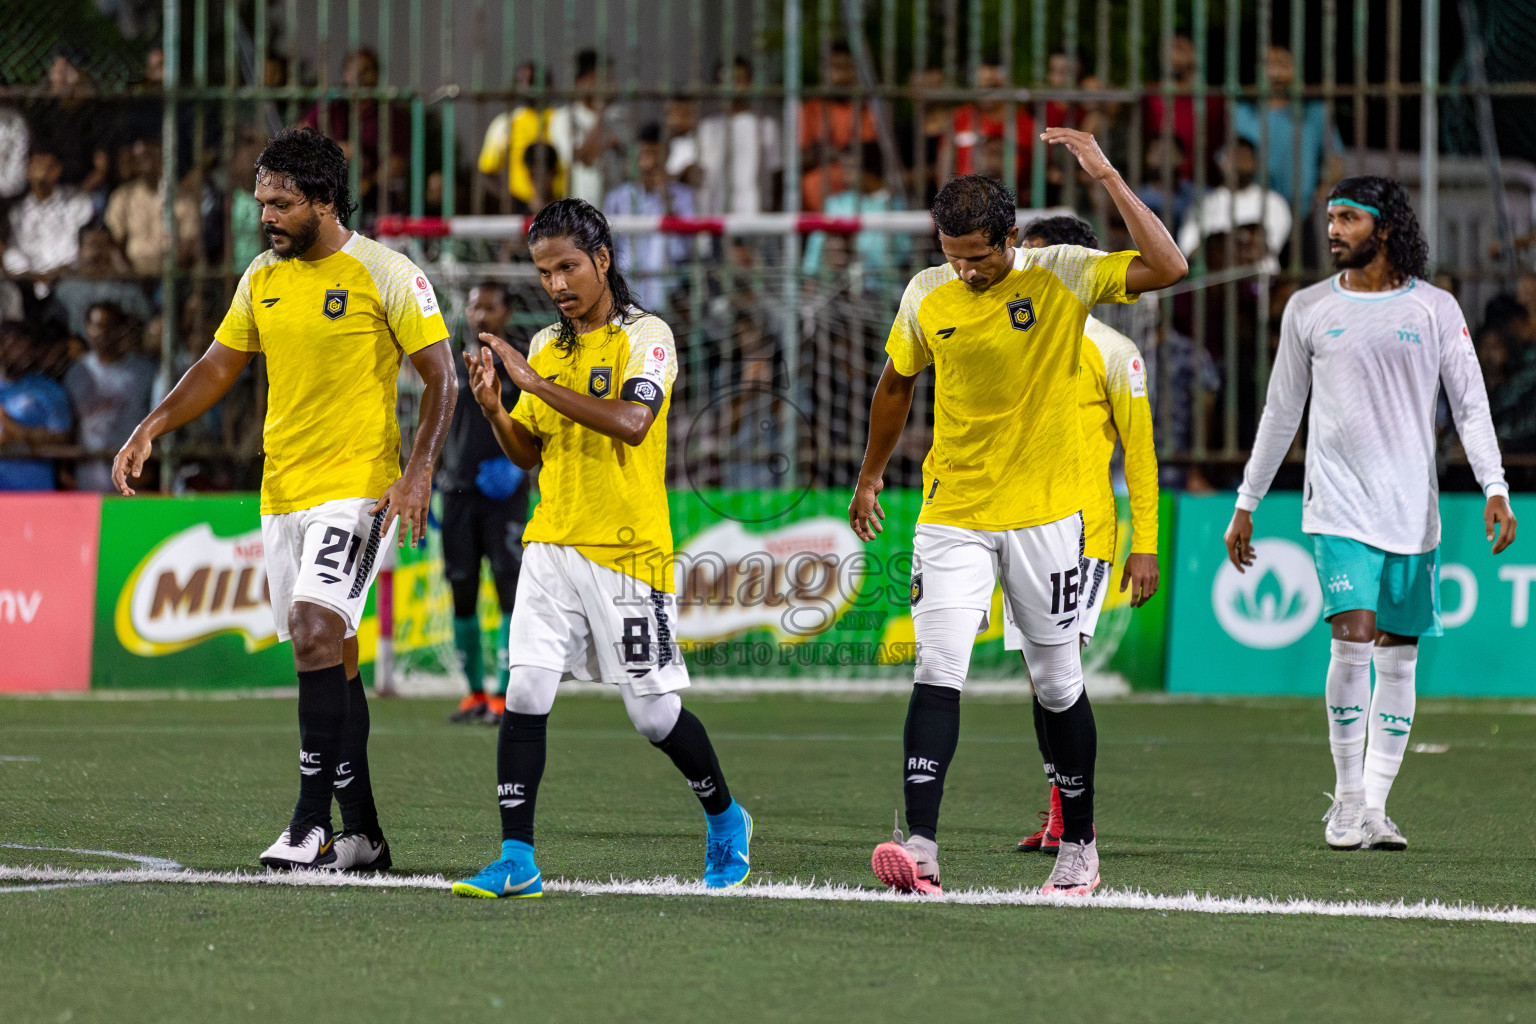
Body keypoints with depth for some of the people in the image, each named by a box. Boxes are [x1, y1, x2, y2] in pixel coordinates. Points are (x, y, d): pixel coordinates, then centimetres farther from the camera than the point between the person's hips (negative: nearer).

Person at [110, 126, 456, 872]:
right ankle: (362, 833, 14)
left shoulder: (384, 274, -8)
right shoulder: (262, 278, 11)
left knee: (316, 630, -21)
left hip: (356, 487, -7)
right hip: (282, 492, 7)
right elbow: (218, 367, 18)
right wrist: (148, 431, 5)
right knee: (328, 657, 9)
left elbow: (440, 378, -7)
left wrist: (418, 473, -19)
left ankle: (312, 824, -21)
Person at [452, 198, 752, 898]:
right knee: (525, 694, -9)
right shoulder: (545, 347, 14)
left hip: (629, 551, -5)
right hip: (553, 545, 5)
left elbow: (632, 422, -23)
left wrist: (538, 384, -23)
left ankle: (725, 819, 28)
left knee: (653, 713, 2)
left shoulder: (645, 336, -6)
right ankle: (516, 862, -9)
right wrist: (494, 411, -1)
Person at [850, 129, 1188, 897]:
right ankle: (920, 848, -22)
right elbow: (897, 384, 18)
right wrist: (870, 478, 26)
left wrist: (1107, 177, -24)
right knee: (937, 671, -14)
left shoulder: (1062, 277, -8)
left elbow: (1169, 268, -22)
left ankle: (1079, 847, 25)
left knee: (1057, 683, 9)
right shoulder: (927, 296, 0)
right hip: (953, 512, 1)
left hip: (1045, 516, -1)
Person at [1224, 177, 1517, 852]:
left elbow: (1470, 404, 4)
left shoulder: (1435, 309, 3)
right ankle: (1346, 801, -7)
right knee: (1353, 639, -16)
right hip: (1339, 507, -1)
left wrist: (1495, 489, -8)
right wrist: (1246, 505, 14)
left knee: (1398, 657, 3)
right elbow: (1280, 411, 13)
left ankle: (1373, 806, 9)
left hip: (1413, 511, 1)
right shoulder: (1308, 310, 6)